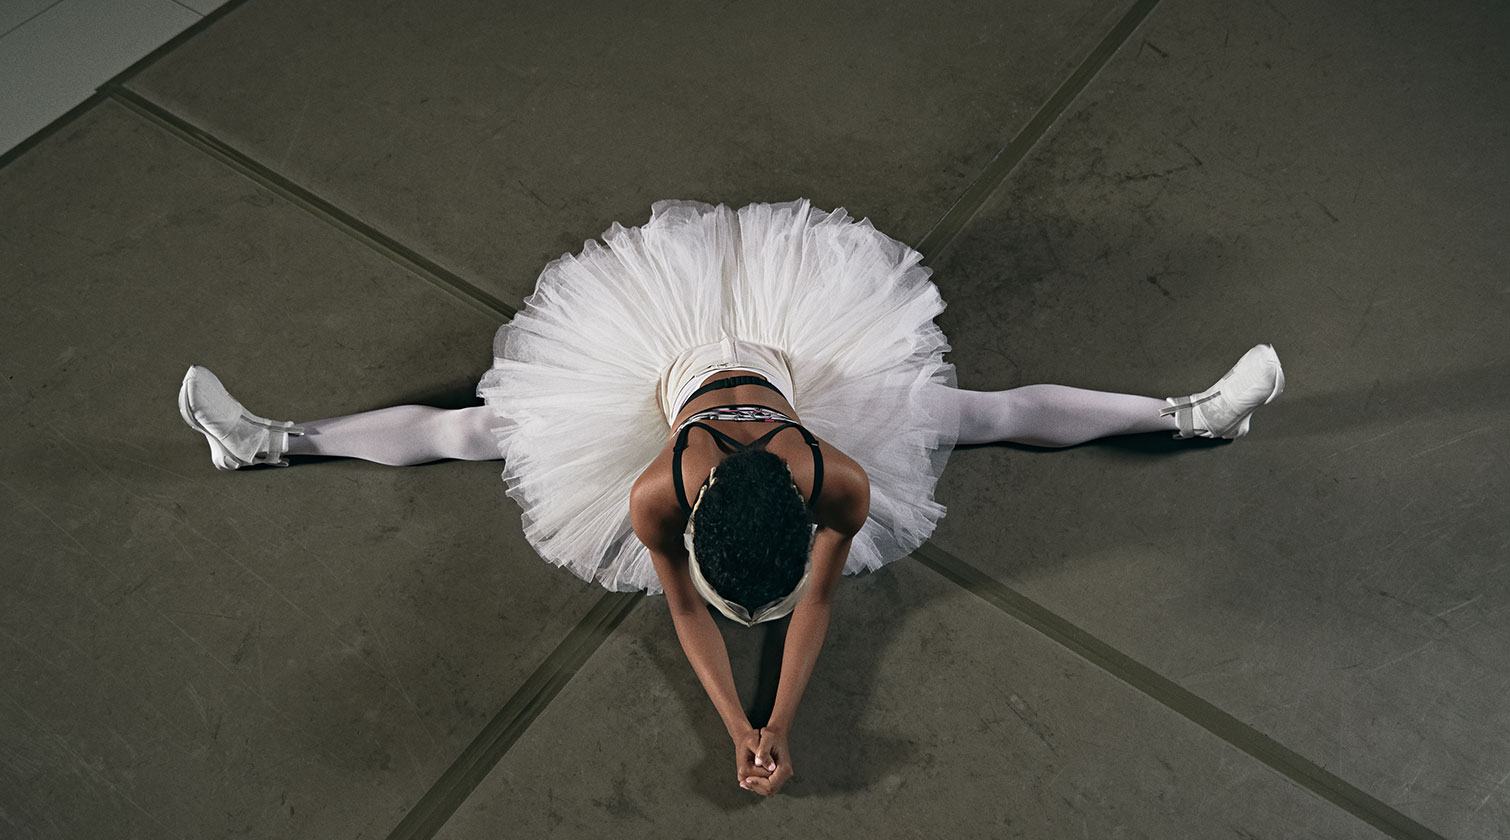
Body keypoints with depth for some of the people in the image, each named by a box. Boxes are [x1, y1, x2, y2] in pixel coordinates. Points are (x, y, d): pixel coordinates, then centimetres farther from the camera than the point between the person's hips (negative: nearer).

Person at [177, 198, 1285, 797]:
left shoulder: (844, 482, -41)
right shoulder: (654, 495, -40)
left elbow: (819, 600, -20)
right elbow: (683, 611, -20)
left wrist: (782, 727, -17)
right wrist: (737, 732, -18)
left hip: (795, 371, 1)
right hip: (668, 380, 0)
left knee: (991, 411, 3)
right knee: (473, 429, 6)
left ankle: (1195, 413, 20)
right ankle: (271, 440, 23)